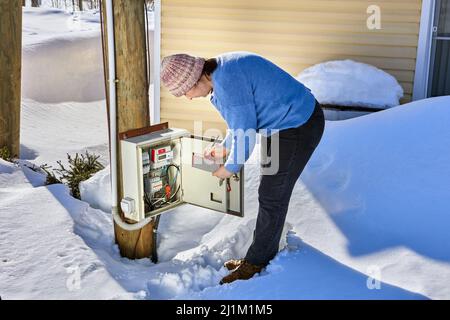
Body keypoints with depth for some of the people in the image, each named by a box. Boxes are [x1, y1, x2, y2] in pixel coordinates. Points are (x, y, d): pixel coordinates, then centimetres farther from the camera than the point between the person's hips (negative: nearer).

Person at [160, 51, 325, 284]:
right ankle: (264, 256, 28)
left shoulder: (228, 82, -26)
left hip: (297, 128, -10)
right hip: (289, 122, 10)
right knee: (271, 192, 16)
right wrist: (224, 148, 17)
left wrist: (230, 168, -6)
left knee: (272, 197, -1)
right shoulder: (221, 70, 6)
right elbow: (242, 117, 20)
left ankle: (255, 264, 13)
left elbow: (245, 134, -21)